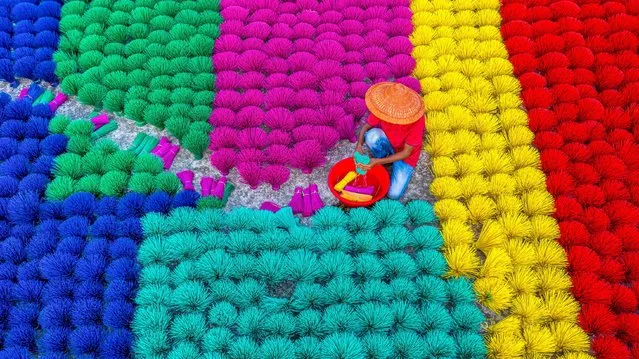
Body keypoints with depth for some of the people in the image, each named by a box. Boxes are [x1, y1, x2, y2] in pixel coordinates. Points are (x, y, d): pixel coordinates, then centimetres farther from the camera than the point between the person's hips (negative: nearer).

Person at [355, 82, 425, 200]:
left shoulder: (417, 120, -35)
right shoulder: (384, 109, -26)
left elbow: (406, 153, -26)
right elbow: (366, 127, -11)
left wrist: (377, 162, -35)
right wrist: (359, 145, -33)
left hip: (405, 155, -2)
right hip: (387, 144, 2)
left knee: (394, 194, -16)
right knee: (372, 136, -33)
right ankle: (379, 158, 0)